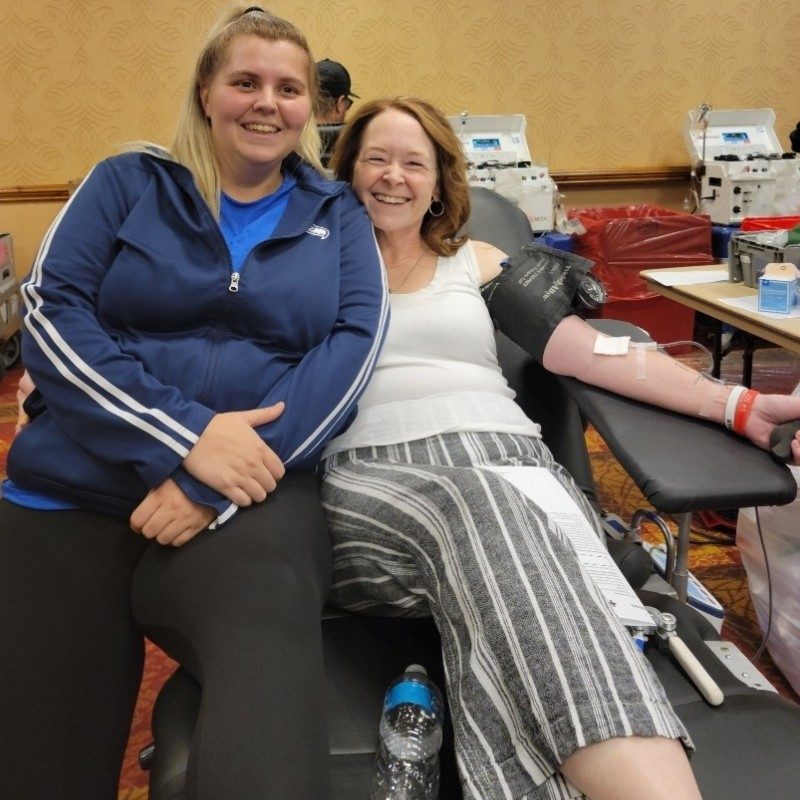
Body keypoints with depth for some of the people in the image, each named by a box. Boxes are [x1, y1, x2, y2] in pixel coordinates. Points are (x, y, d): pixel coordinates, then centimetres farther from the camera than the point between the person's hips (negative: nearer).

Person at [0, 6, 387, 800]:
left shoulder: (336, 214, 11)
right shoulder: (128, 182, 10)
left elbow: (353, 342, -3)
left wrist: (216, 486, -16)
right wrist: (184, 436, -17)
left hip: (251, 493, -1)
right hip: (72, 491, 2)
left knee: (268, 690, -32)